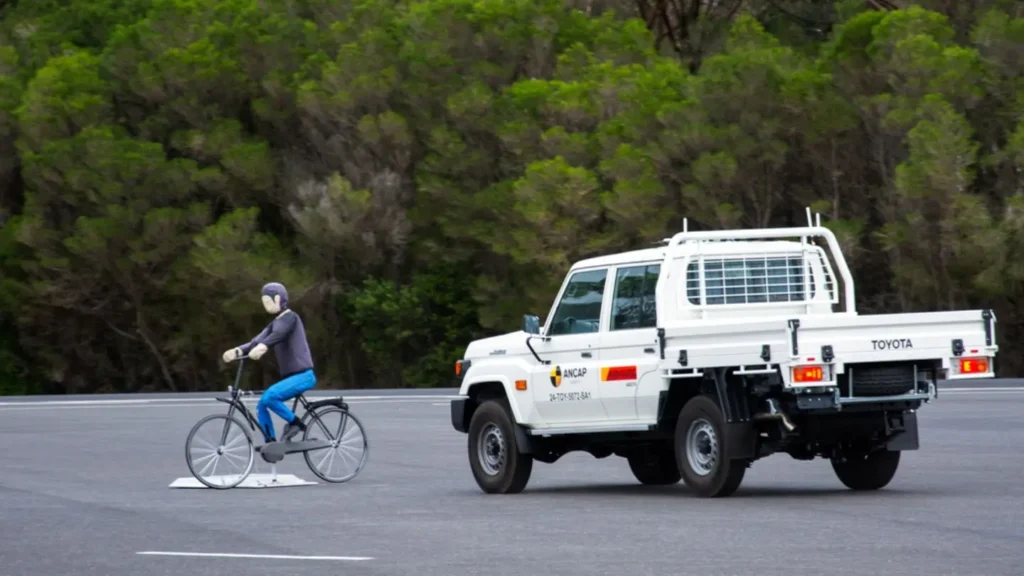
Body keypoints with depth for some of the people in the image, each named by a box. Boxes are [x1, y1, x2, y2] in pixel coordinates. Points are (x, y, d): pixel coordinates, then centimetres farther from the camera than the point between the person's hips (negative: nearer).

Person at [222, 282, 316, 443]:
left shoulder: (290, 317, -8)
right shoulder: (275, 323, 17)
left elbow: (278, 334, -30)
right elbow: (257, 341, 2)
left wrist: (262, 347, -50)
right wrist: (237, 351, -17)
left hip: (303, 375, -9)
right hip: (291, 376, 9)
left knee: (269, 397, -27)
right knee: (261, 406, 4)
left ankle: (295, 423, -10)